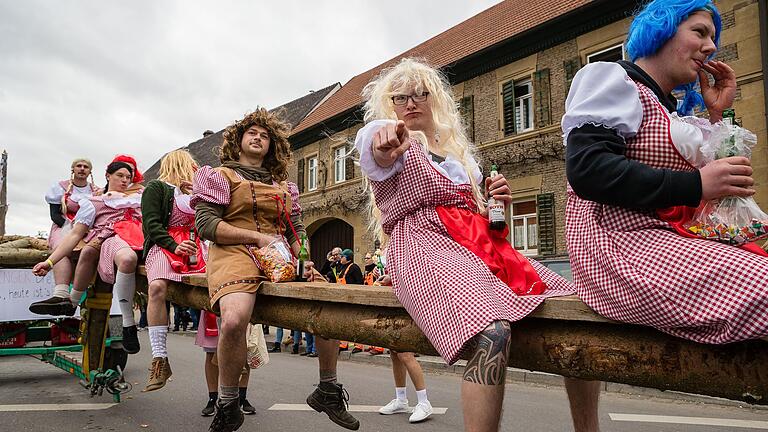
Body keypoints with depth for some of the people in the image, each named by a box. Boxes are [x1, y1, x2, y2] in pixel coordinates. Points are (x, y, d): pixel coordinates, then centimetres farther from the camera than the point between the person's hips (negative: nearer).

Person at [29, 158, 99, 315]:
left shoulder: (97, 191, 20)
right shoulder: (61, 187, 16)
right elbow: (54, 215, 7)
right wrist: (70, 225, -13)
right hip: (64, 226, 0)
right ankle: (62, 296, -57)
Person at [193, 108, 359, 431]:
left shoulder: (282, 185, 27)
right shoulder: (221, 175, 14)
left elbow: (297, 230, 23)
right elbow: (205, 223, -1)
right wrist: (258, 237, -10)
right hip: (233, 254, -4)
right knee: (234, 320, -35)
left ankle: (328, 391, 7)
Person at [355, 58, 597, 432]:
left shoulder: (457, 147, 25)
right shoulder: (394, 147, 7)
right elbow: (372, 141, -20)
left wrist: (496, 200, 7)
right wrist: (384, 136, -46)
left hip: (478, 244, 6)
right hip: (425, 246, -6)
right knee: (492, 334, -37)